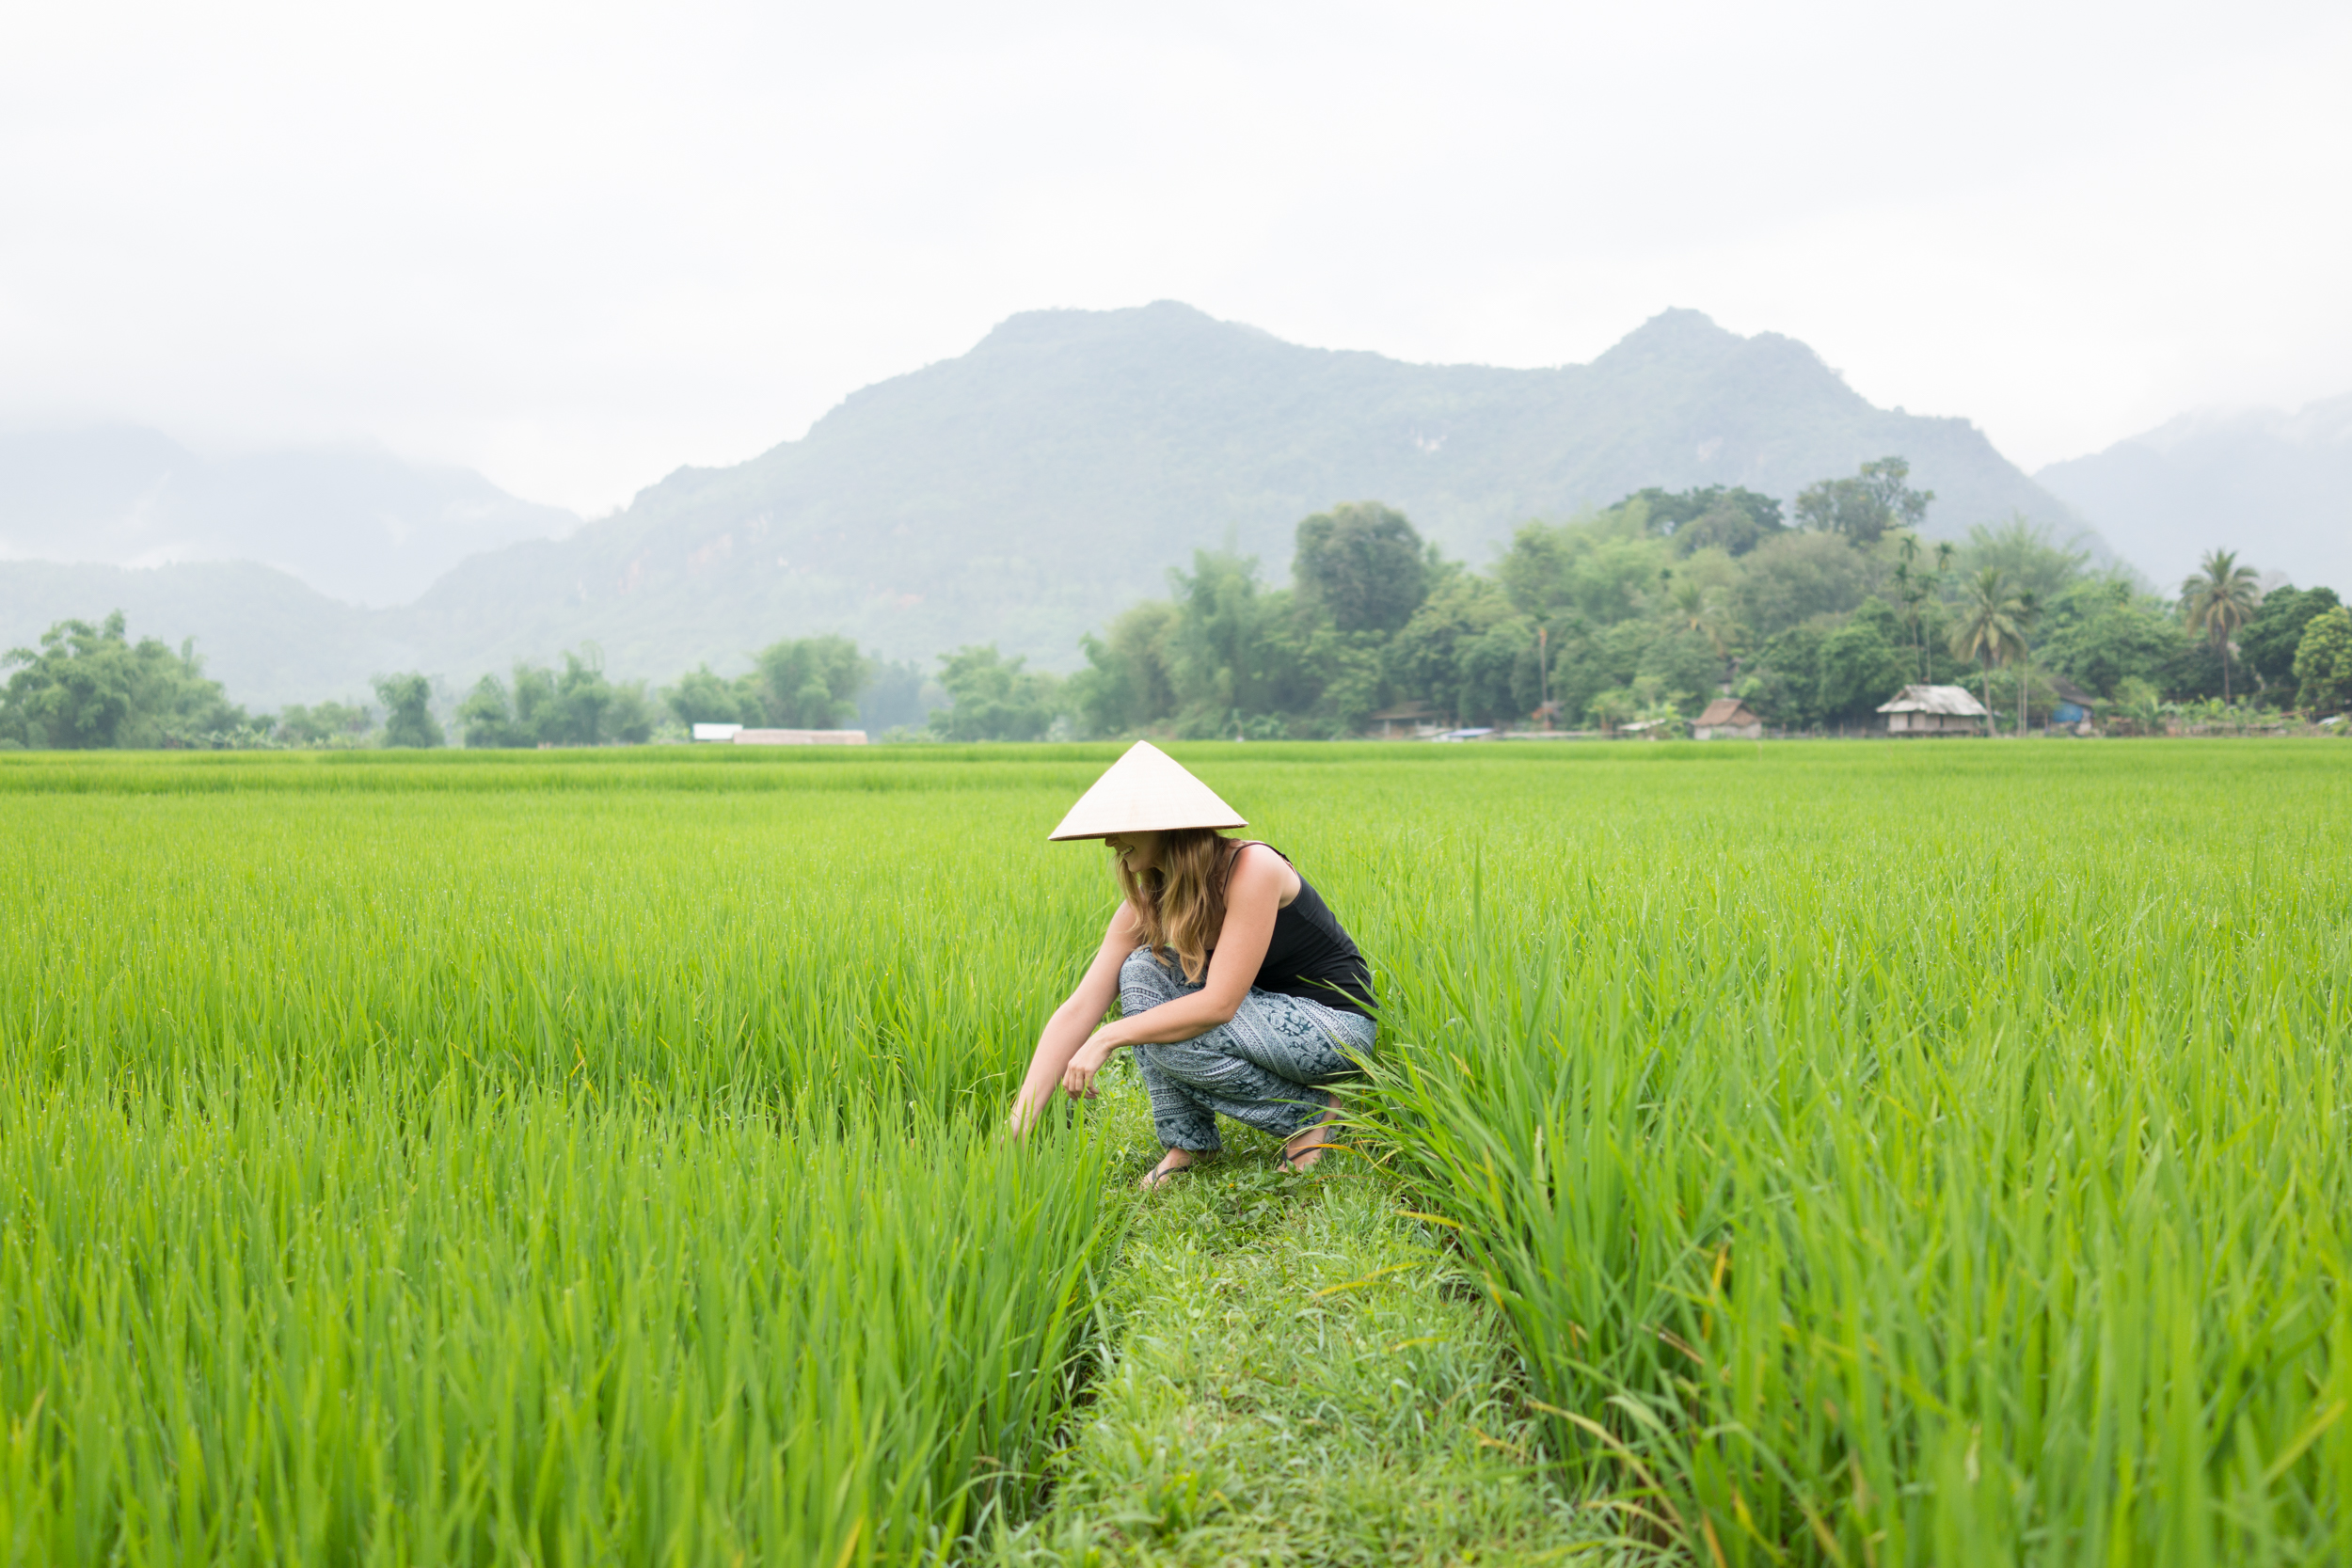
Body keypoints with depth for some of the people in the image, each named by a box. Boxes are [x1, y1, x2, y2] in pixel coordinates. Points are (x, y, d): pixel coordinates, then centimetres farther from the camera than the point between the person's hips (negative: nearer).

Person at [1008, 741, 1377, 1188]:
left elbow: (1219, 1004, -30)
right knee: (1141, 971, -14)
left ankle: (1310, 1112, -6)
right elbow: (1078, 1010, -11)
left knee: (1170, 1038, -27)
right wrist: (1017, 1129, -18)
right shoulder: (1149, 901, -5)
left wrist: (1108, 1038, -26)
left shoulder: (1253, 868, -26)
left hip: (1335, 1022, -7)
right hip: (1264, 1011, 7)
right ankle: (1185, 1143, -6)